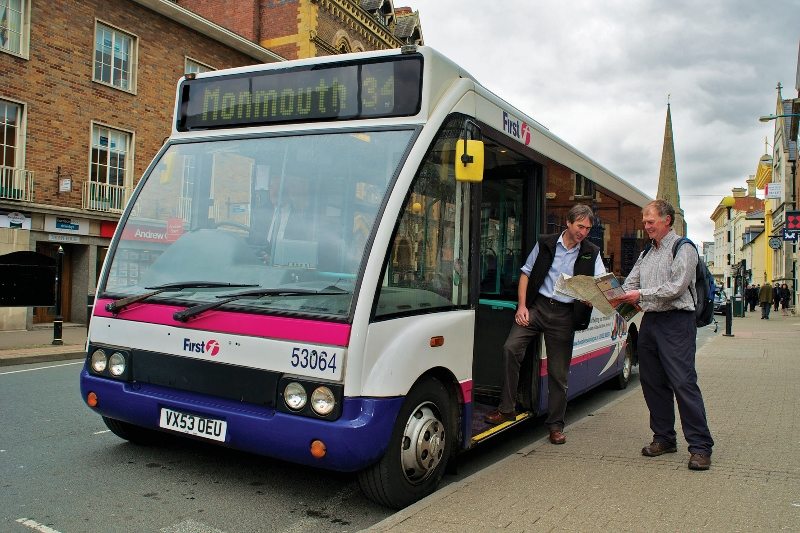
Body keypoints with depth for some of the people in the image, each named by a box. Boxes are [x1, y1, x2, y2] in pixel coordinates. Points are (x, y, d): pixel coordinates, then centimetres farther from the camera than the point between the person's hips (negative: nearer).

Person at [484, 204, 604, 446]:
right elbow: (526, 274, 9)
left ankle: (555, 424, 20)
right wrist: (522, 305, -2)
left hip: (564, 315, 0)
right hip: (536, 305, 0)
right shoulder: (545, 244, 7)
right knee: (510, 348, -19)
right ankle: (507, 408, -6)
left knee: (558, 372, 4)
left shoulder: (591, 253, 8)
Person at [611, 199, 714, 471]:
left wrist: (641, 294, -16)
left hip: (676, 321, -7)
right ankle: (664, 438, 21)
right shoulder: (646, 253, 19)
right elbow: (630, 285, 15)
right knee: (652, 382, 9)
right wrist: (612, 297, -4)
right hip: (649, 321, 7)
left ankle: (700, 446, -4)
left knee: (683, 382, -11)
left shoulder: (683, 249, -3)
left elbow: (676, 288, -14)